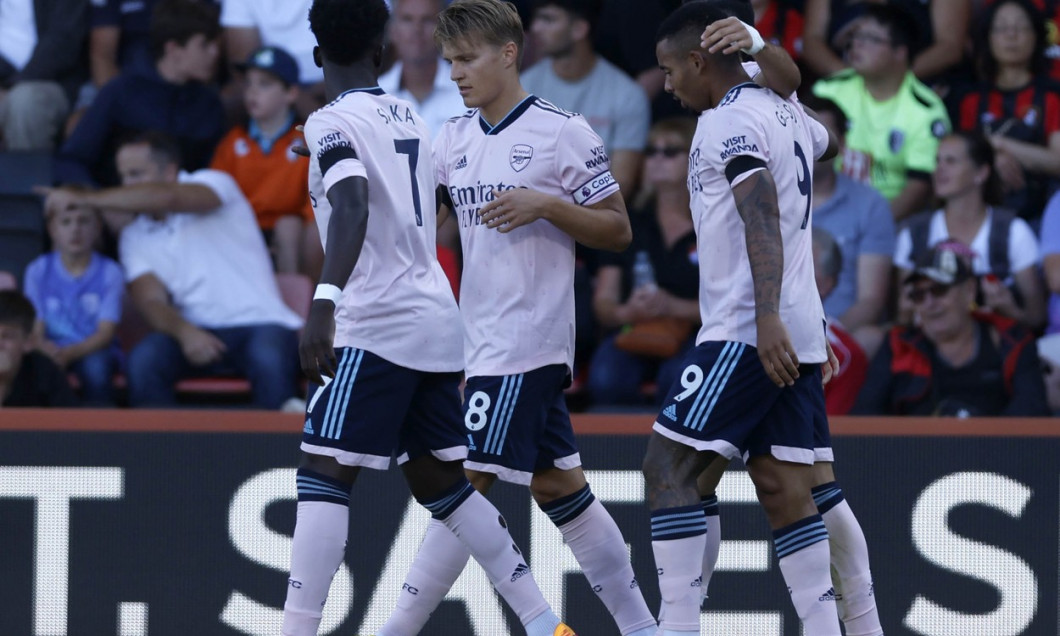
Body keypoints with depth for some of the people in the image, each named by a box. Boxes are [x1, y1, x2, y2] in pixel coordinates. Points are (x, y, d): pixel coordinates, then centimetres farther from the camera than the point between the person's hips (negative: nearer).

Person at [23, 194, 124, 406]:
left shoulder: (110, 273, -3)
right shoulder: (38, 271, 3)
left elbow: (106, 332, -9)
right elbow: (36, 328, -1)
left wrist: (69, 353, -28)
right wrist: (44, 347, -27)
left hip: (93, 350, -1)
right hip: (53, 349, 1)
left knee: (95, 366, -36)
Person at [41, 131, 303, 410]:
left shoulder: (214, 184, -1)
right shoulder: (134, 237, 12)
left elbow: (167, 198, -23)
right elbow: (151, 301, -1)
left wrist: (84, 198, -24)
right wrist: (184, 332, -25)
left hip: (258, 324, -4)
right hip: (195, 332, 4)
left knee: (270, 361, -37)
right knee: (144, 359, -28)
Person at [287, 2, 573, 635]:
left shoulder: (333, 123, -9)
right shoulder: (410, 119, 15)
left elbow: (353, 208, -26)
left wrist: (325, 302, -37)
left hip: (375, 325, -8)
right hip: (437, 317, 8)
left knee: (323, 478, -9)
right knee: (440, 482, 15)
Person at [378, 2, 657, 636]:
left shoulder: (563, 132, -7)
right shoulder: (455, 138, 13)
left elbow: (618, 229, -4)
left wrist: (545, 206, -19)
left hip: (527, 339, -8)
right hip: (481, 339, 8)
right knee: (557, 485, 11)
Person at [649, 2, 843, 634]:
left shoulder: (730, 122, -11)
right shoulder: (785, 112, 16)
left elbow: (762, 218, -24)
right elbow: (828, 142, 42)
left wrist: (767, 316, -34)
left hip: (747, 334, -9)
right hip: (798, 337, 9)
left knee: (669, 465, -8)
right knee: (784, 486, 7)